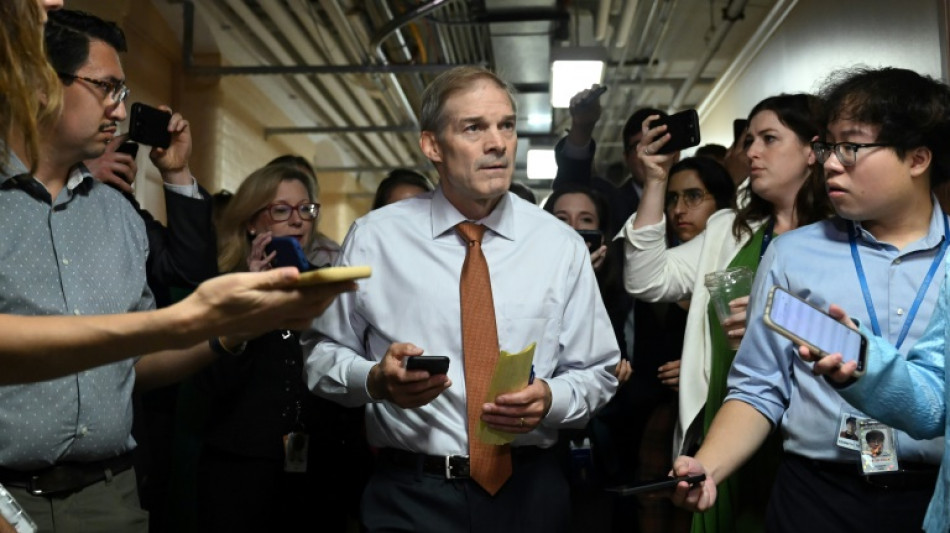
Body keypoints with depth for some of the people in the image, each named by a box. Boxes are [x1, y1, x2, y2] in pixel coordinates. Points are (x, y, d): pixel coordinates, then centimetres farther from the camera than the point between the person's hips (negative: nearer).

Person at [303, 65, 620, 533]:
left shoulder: (562, 245, -2)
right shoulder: (373, 238, -5)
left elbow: (598, 374, 3)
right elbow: (321, 352, 1)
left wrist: (549, 400, -17)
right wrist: (374, 379, -19)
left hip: (529, 494, 2)